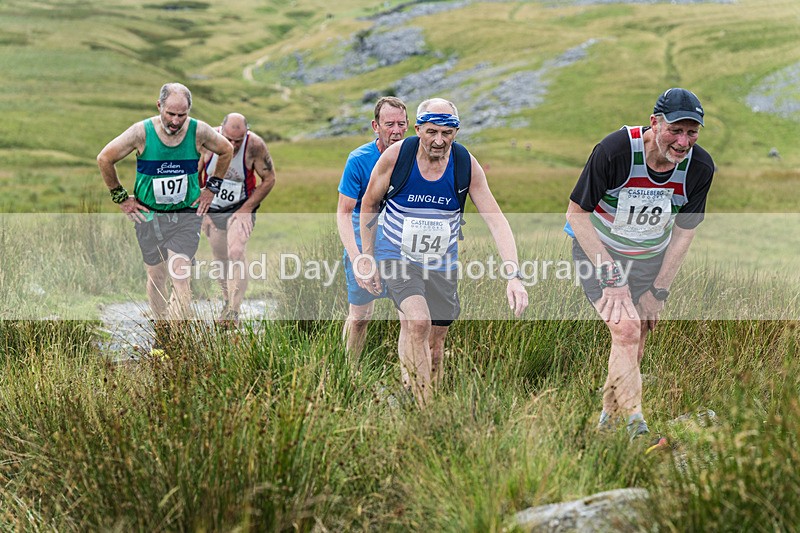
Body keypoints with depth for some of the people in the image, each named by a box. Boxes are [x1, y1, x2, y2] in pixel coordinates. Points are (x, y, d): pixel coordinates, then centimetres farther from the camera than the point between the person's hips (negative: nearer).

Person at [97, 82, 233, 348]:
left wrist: (211, 189, 10)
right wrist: (120, 197, 2)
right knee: (156, 277, 9)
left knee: (180, 277, -14)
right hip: (148, 215, 1)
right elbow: (104, 159, -1)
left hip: (186, 215, 0)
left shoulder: (199, 132, -10)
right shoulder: (142, 132, -14)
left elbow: (227, 151, 12)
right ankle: (160, 333, 27)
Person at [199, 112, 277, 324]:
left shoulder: (255, 145, -22)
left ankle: (233, 311, -21)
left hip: (240, 209, -3)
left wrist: (246, 209, -14)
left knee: (236, 253, -21)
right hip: (211, 209, 3)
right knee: (220, 259, 10)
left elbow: (269, 179, -10)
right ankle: (228, 300, 34)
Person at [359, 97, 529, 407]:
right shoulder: (396, 156, -17)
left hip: (441, 263, 3)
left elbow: (496, 220, -15)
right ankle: (423, 410, -22)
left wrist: (513, 275, -26)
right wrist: (367, 259, 1)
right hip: (396, 255, -3)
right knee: (419, 323, -26)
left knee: (435, 344, 8)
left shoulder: (467, 165, -14)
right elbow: (369, 205, -1)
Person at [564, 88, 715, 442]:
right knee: (626, 330, -21)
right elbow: (577, 213, -18)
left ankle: (608, 420, 28)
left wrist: (658, 292, -2)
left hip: (651, 259, 4)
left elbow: (684, 231, -1)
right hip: (599, 251, -4)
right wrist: (612, 276, -20)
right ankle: (636, 426, -20)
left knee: (635, 348, 6)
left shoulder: (699, 167, -15)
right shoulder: (615, 151, -28)